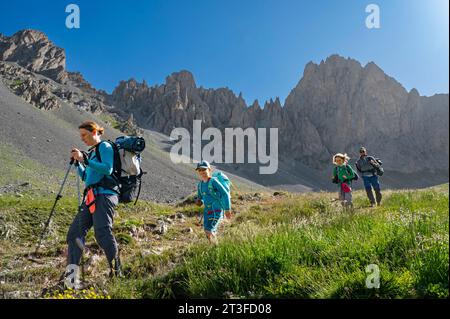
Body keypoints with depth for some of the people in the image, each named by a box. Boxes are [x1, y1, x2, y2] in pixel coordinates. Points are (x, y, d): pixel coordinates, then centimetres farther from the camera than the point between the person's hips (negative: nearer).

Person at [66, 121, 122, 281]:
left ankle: (116, 272, -15)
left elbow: (107, 169, -16)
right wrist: (77, 162, 15)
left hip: (104, 195, -9)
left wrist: (85, 159, -15)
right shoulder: (92, 152, 25)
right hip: (91, 197, 9)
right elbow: (86, 177, 28)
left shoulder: (105, 147, 0)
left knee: (102, 232, -20)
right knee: (74, 232, 3)